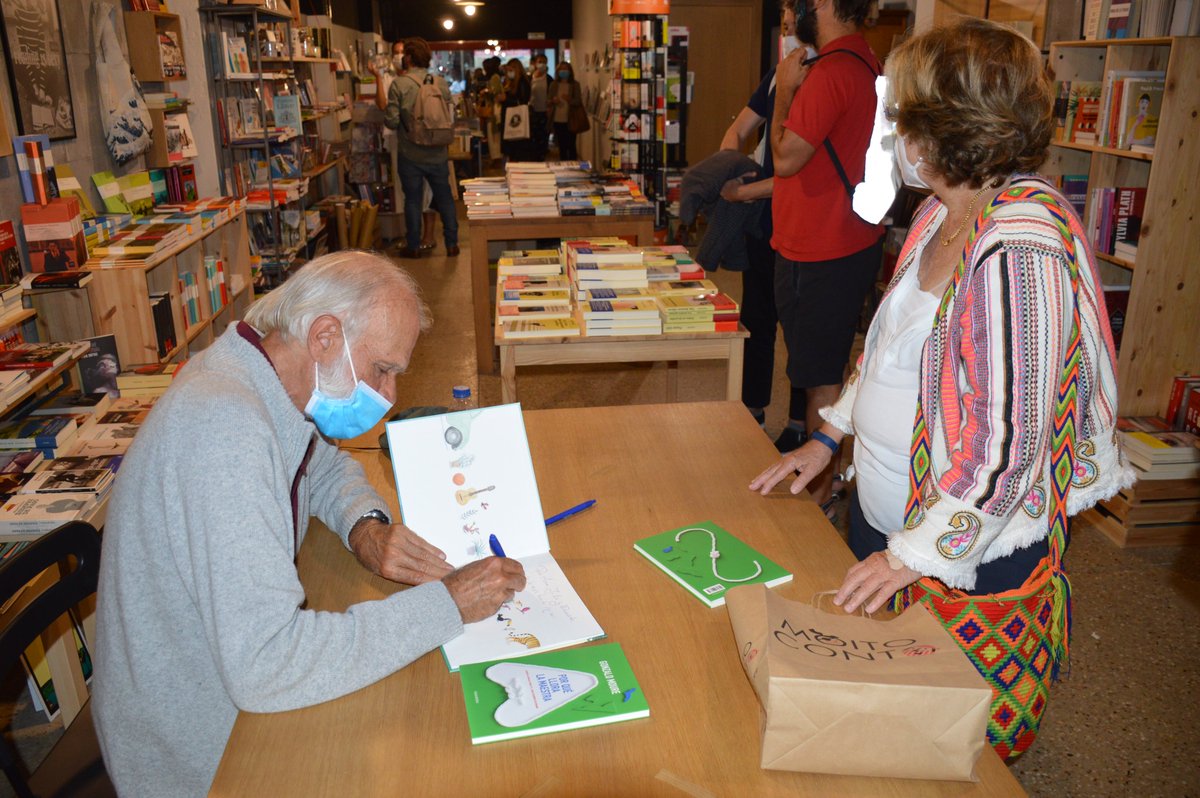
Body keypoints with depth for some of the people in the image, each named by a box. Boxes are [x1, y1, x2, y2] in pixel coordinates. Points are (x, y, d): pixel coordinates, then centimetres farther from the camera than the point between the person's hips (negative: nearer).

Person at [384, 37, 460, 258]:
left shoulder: (399, 84, -13)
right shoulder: (440, 82, -2)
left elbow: (392, 121, -12)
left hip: (410, 155, -2)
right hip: (438, 153, 3)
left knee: (412, 200, 9)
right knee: (444, 197, 13)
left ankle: (414, 246, 17)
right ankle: (452, 244, 18)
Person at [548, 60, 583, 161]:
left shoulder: (575, 84, 1)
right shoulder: (553, 84, 8)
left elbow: (579, 102, -5)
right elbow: (547, 103, 8)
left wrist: (569, 99, -24)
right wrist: (552, 101, -15)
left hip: (570, 121, -3)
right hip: (557, 120, 3)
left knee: (571, 146, -5)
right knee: (561, 146, 9)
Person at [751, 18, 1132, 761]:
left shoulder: (1021, 251, -27)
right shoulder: (942, 216, 1)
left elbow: (1009, 438, -27)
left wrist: (919, 554, -22)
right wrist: (830, 435, 12)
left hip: (970, 554, -8)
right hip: (884, 518, 8)